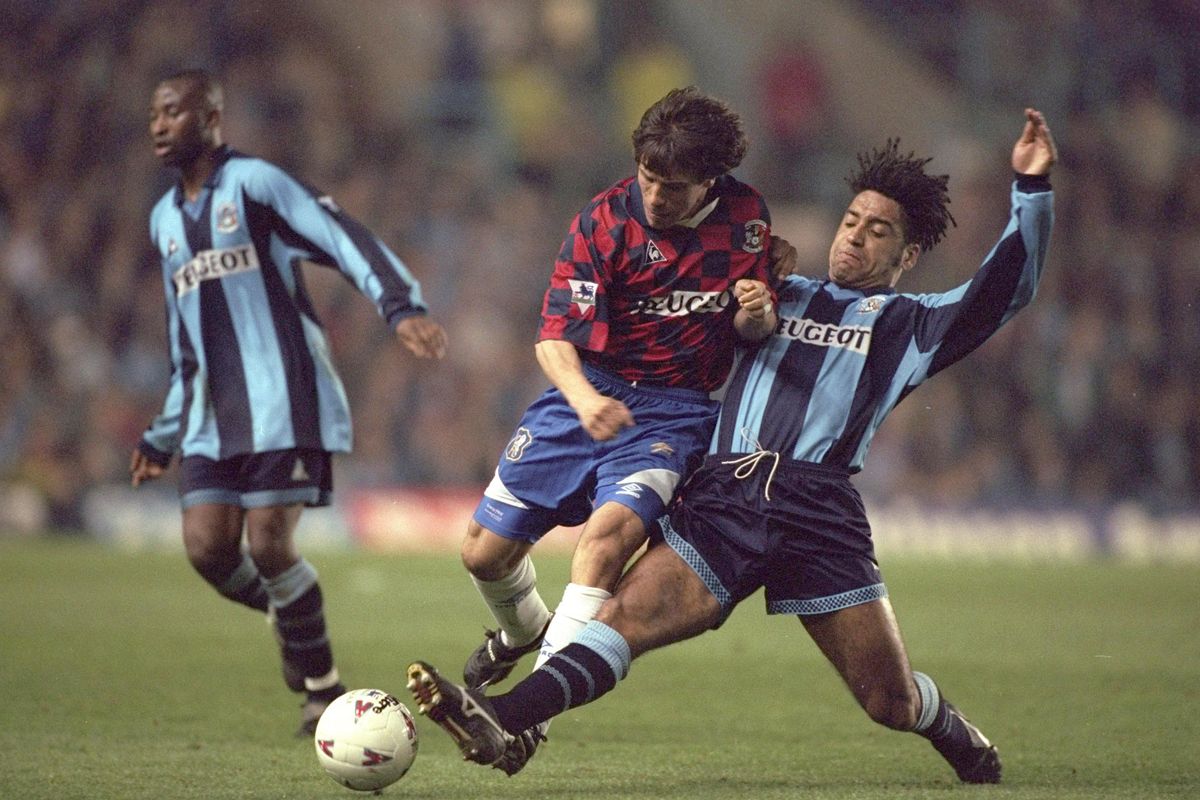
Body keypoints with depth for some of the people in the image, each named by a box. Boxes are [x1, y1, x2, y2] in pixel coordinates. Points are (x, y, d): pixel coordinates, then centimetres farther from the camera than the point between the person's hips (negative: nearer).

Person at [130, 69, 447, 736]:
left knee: (268, 543, -12)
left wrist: (402, 304, -32)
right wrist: (164, 437, 29)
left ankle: (323, 684, 6)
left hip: (283, 402, -7)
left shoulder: (255, 184, -4)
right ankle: (290, 619, 23)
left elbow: (342, 237, -16)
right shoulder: (166, 218, 20)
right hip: (212, 417, 7)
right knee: (208, 547, -6)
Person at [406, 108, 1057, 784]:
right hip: (723, 495, 2)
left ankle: (963, 740, 33)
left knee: (892, 701, -1)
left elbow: (1004, 291, 2)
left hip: (819, 512, -2)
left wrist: (1033, 188, -6)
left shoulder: (907, 325, 16)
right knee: (626, 618, -20)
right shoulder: (783, 296, 25)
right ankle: (500, 721, -37)